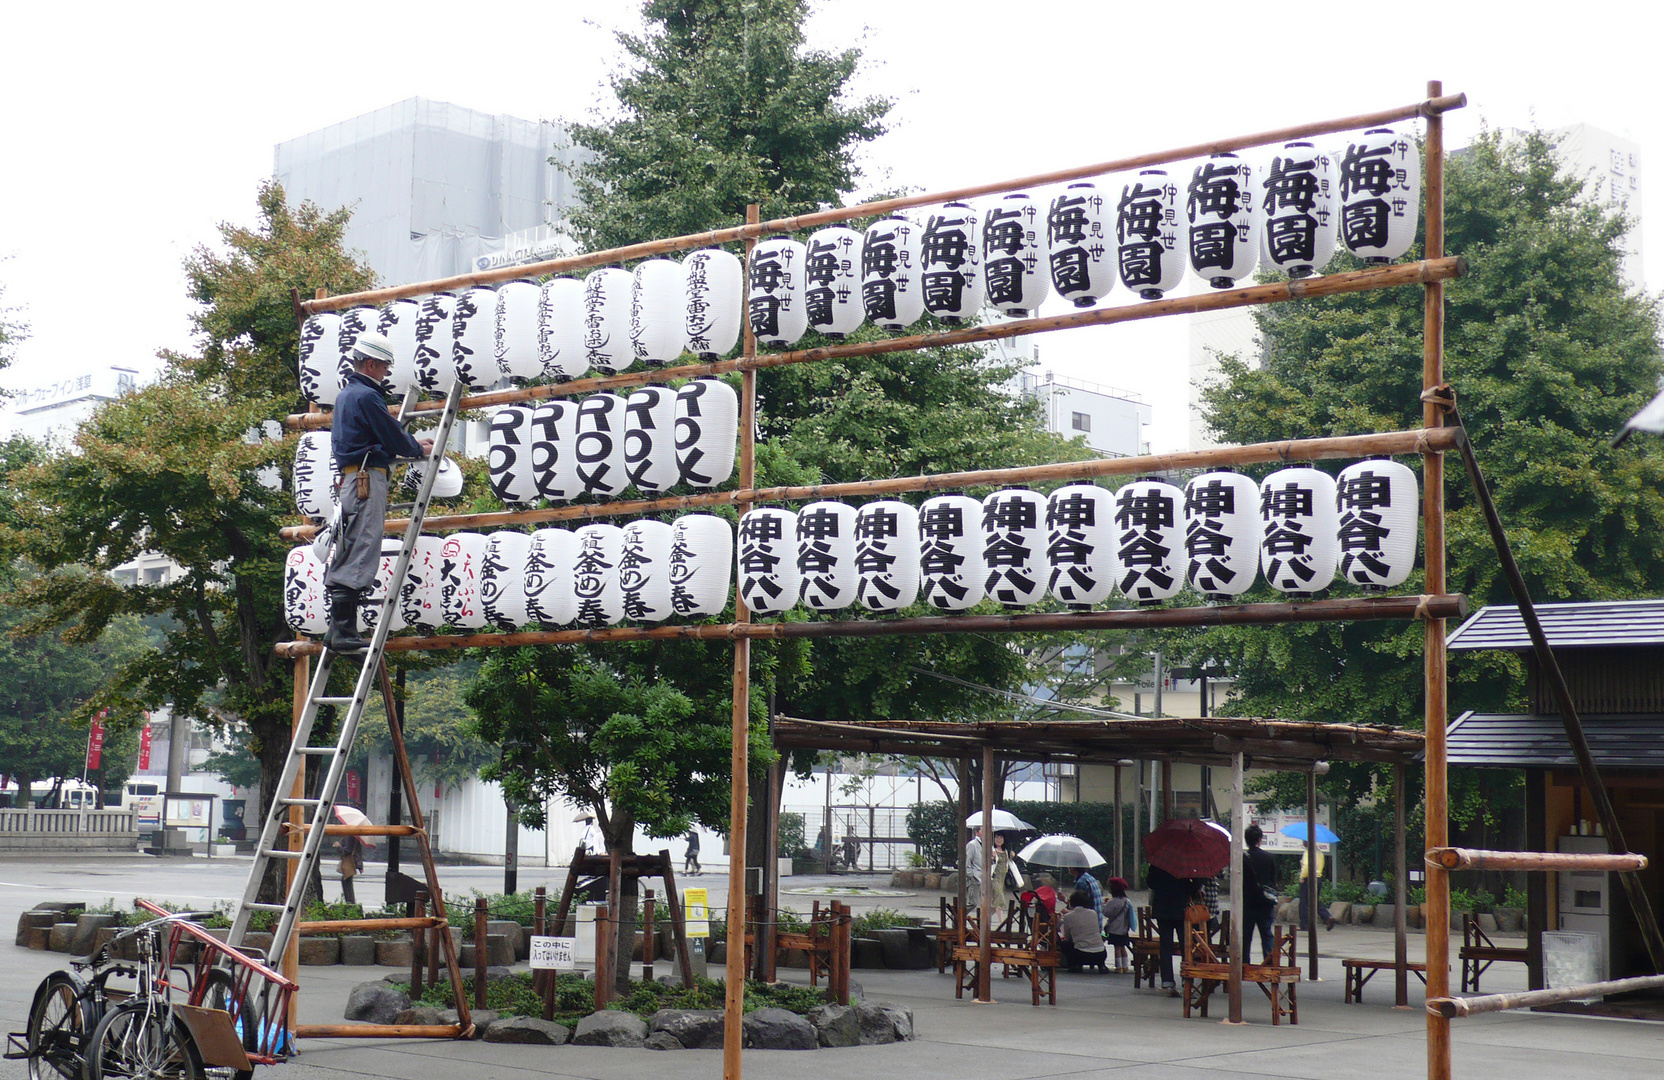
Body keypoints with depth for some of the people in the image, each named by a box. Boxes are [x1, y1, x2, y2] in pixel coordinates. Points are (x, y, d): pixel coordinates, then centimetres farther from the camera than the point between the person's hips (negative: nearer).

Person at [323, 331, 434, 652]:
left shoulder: (346, 394, 21)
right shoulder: (366, 395, -11)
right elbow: (393, 438, -9)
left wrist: (413, 442, 29)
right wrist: (419, 450, 8)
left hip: (349, 480, 11)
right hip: (367, 480, -11)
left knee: (346, 558, 10)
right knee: (359, 559, -12)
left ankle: (339, 631, 11)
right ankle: (343, 633, -15)